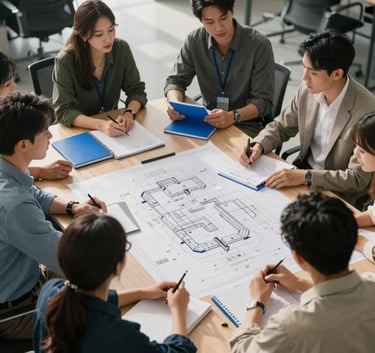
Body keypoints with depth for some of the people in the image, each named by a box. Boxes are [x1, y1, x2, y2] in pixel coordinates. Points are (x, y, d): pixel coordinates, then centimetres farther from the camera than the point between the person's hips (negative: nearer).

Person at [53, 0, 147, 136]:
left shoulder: (121, 49, -9)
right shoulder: (65, 61, -19)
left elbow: (136, 91, -3)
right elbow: (64, 111, -19)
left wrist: (129, 113, -23)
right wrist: (100, 124, -34)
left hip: (111, 122, 2)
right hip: (78, 131, -2)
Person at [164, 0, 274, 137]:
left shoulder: (259, 45, -16)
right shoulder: (195, 40, -4)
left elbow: (263, 101, -15)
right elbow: (176, 80, 4)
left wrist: (233, 116, -34)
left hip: (247, 124, -4)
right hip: (209, 120, 4)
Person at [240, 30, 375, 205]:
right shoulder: (308, 90, -9)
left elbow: (358, 178, -24)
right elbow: (281, 126, 8)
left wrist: (305, 177, -32)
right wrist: (258, 145, -12)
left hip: (337, 193, -6)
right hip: (304, 169, 6)